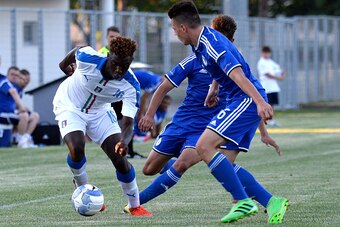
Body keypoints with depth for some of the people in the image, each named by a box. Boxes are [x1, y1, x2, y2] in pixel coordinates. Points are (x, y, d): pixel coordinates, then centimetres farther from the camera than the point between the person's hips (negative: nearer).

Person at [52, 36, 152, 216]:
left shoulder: (130, 86, -28)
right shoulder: (87, 57, -32)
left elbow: (128, 122, -32)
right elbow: (76, 51, -7)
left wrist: (124, 141, -54)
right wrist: (65, 66, 14)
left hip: (100, 112, 2)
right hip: (70, 106, -2)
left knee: (120, 158, -9)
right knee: (77, 149, -27)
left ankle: (135, 206, 10)